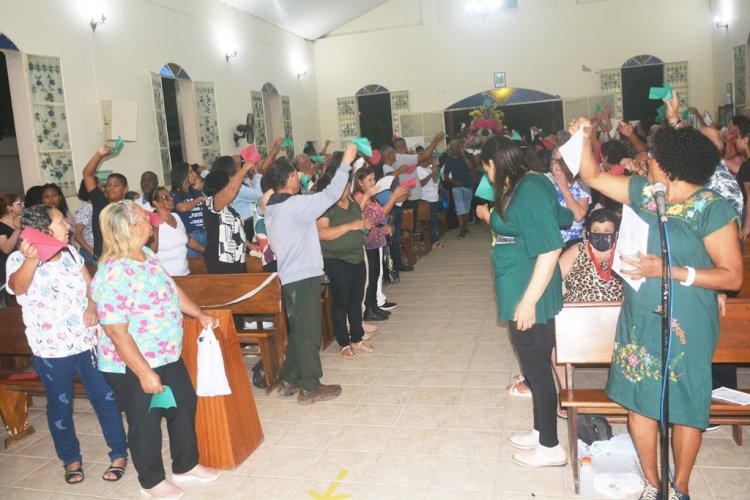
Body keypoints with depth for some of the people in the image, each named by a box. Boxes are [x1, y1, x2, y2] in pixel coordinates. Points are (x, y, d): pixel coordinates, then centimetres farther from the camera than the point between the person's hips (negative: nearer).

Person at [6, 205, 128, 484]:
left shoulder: (70, 252, 1)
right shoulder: (19, 260, -15)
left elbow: (91, 285, 9)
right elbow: (18, 287, -37)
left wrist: (93, 305, -13)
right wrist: (31, 260, -58)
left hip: (87, 341, 3)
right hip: (51, 350, -3)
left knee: (104, 397, 8)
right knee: (59, 405, 14)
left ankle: (119, 453, 24)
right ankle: (71, 458, 34)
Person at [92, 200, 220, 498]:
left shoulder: (147, 255, 0)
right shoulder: (112, 275, -28)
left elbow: (171, 289, 16)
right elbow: (116, 332, -27)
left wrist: (199, 314, 14)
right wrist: (145, 373, -26)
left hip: (168, 357, 9)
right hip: (133, 367, -9)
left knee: (185, 406, 18)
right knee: (146, 424, 10)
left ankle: (186, 466, 39)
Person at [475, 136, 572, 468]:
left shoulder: (531, 191, -21)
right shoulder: (522, 186, 8)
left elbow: (550, 250, -25)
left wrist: (528, 302, -25)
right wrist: (489, 216, 25)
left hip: (530, 298, -10)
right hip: (521, 294, 10)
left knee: (538, 368, 4)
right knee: (534, 366, 21)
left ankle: (550, 447, 22)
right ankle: (540, 431, 38)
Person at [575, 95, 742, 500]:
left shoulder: (713, 209, -14)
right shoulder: (642, 190, 3)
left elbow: (733, 276, -16)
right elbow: (592, 176, 13)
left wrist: (669, 270, -23)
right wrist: (585, 139, -2)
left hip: (686, 327, -5)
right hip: (638, 319, 6)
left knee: (685, 407, 11)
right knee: (639, 400, 12)